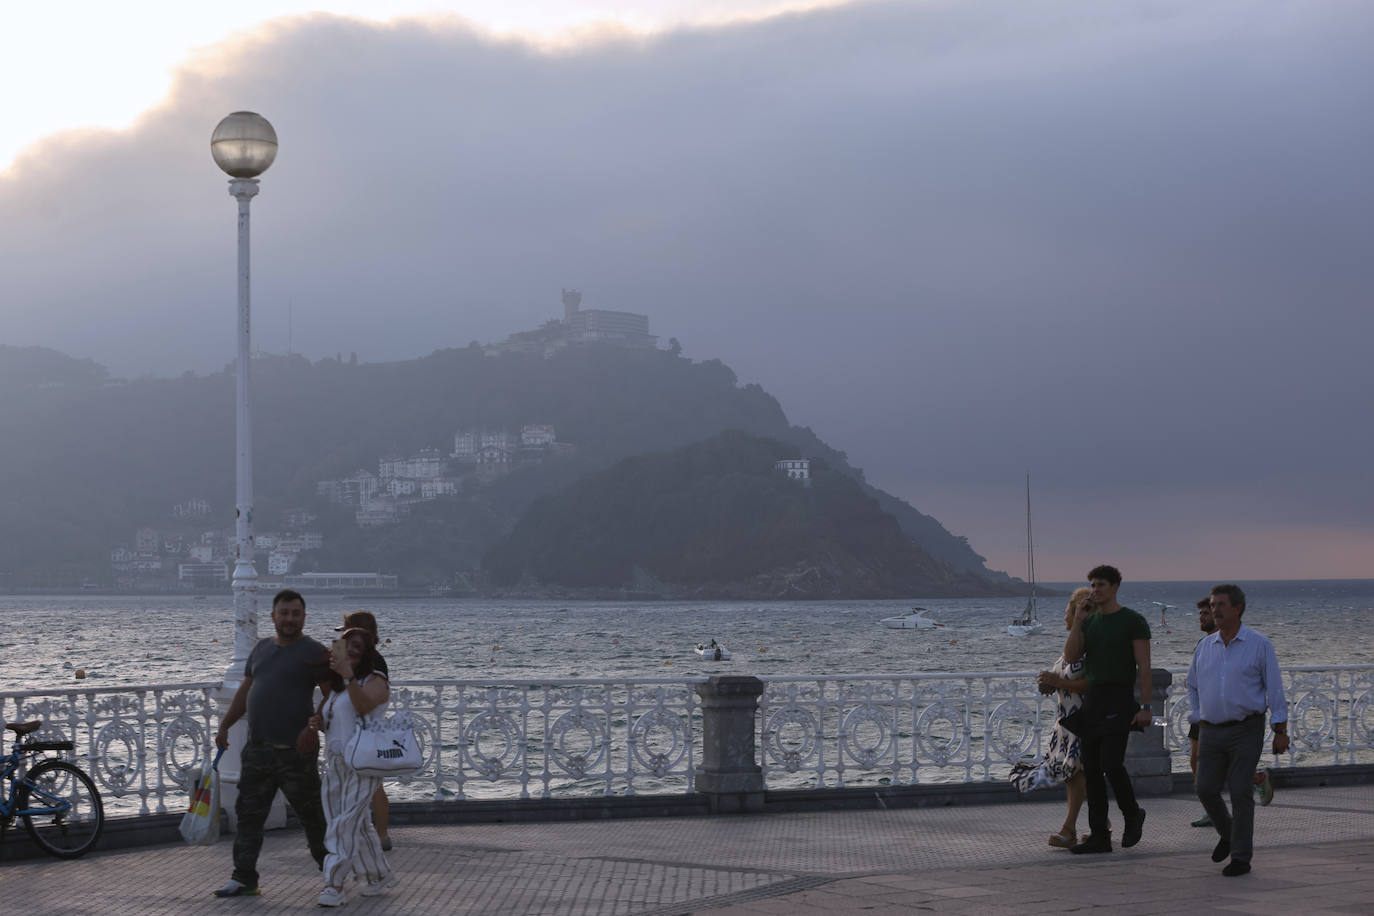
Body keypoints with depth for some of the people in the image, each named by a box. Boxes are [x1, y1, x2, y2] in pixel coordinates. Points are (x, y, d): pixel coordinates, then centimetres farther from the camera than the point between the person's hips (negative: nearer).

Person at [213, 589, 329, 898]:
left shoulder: (313, 652, -8)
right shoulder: (262, 649, 14)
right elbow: (245, 691, 22)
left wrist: (313, 727, -22)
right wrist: (224, 726, 18)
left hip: (295, 752, -7)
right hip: (258, 750, 7)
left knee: (312, 815, 4)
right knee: (248, 814, 6)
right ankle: (244, 878, 11)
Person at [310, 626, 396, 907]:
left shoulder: (375, 681, -6)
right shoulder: (336, 685, 18)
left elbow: (364, 706, -27)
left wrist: (349, 676, -37)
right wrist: (318, 722, 6)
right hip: (335, 762, 8)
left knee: (346, 823, -15)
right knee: (358, 825, 13)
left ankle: (334, 885, -18)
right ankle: (380, 874, 27)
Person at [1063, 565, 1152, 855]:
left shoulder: (1133, 621, -4)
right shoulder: (1089, 622, 14)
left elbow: (1144, 667, -8)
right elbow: (1070, 657, 3)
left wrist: (1145, 707, -14)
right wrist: (1077, 620, -5)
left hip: (1119, 700, -6)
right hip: (1091, 700, 7)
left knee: (1111, 763, -18)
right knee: (1092, 769, 3)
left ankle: (1132, 814, 8)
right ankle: (1100, 836, 6)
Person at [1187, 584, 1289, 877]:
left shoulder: (1259, 645, -3)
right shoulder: (1204, 646, 9)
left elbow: (1275, 688, -2)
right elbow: (1192, 685, 23)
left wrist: (1280, 731, -6)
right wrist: (1199, 719, 13)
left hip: (1246, 731, -4)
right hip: (1211, 731, 4)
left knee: (1240, 792, -7)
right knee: (1205, 788, -2)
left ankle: (1241, 857, 2)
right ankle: (1228, 834, 25)